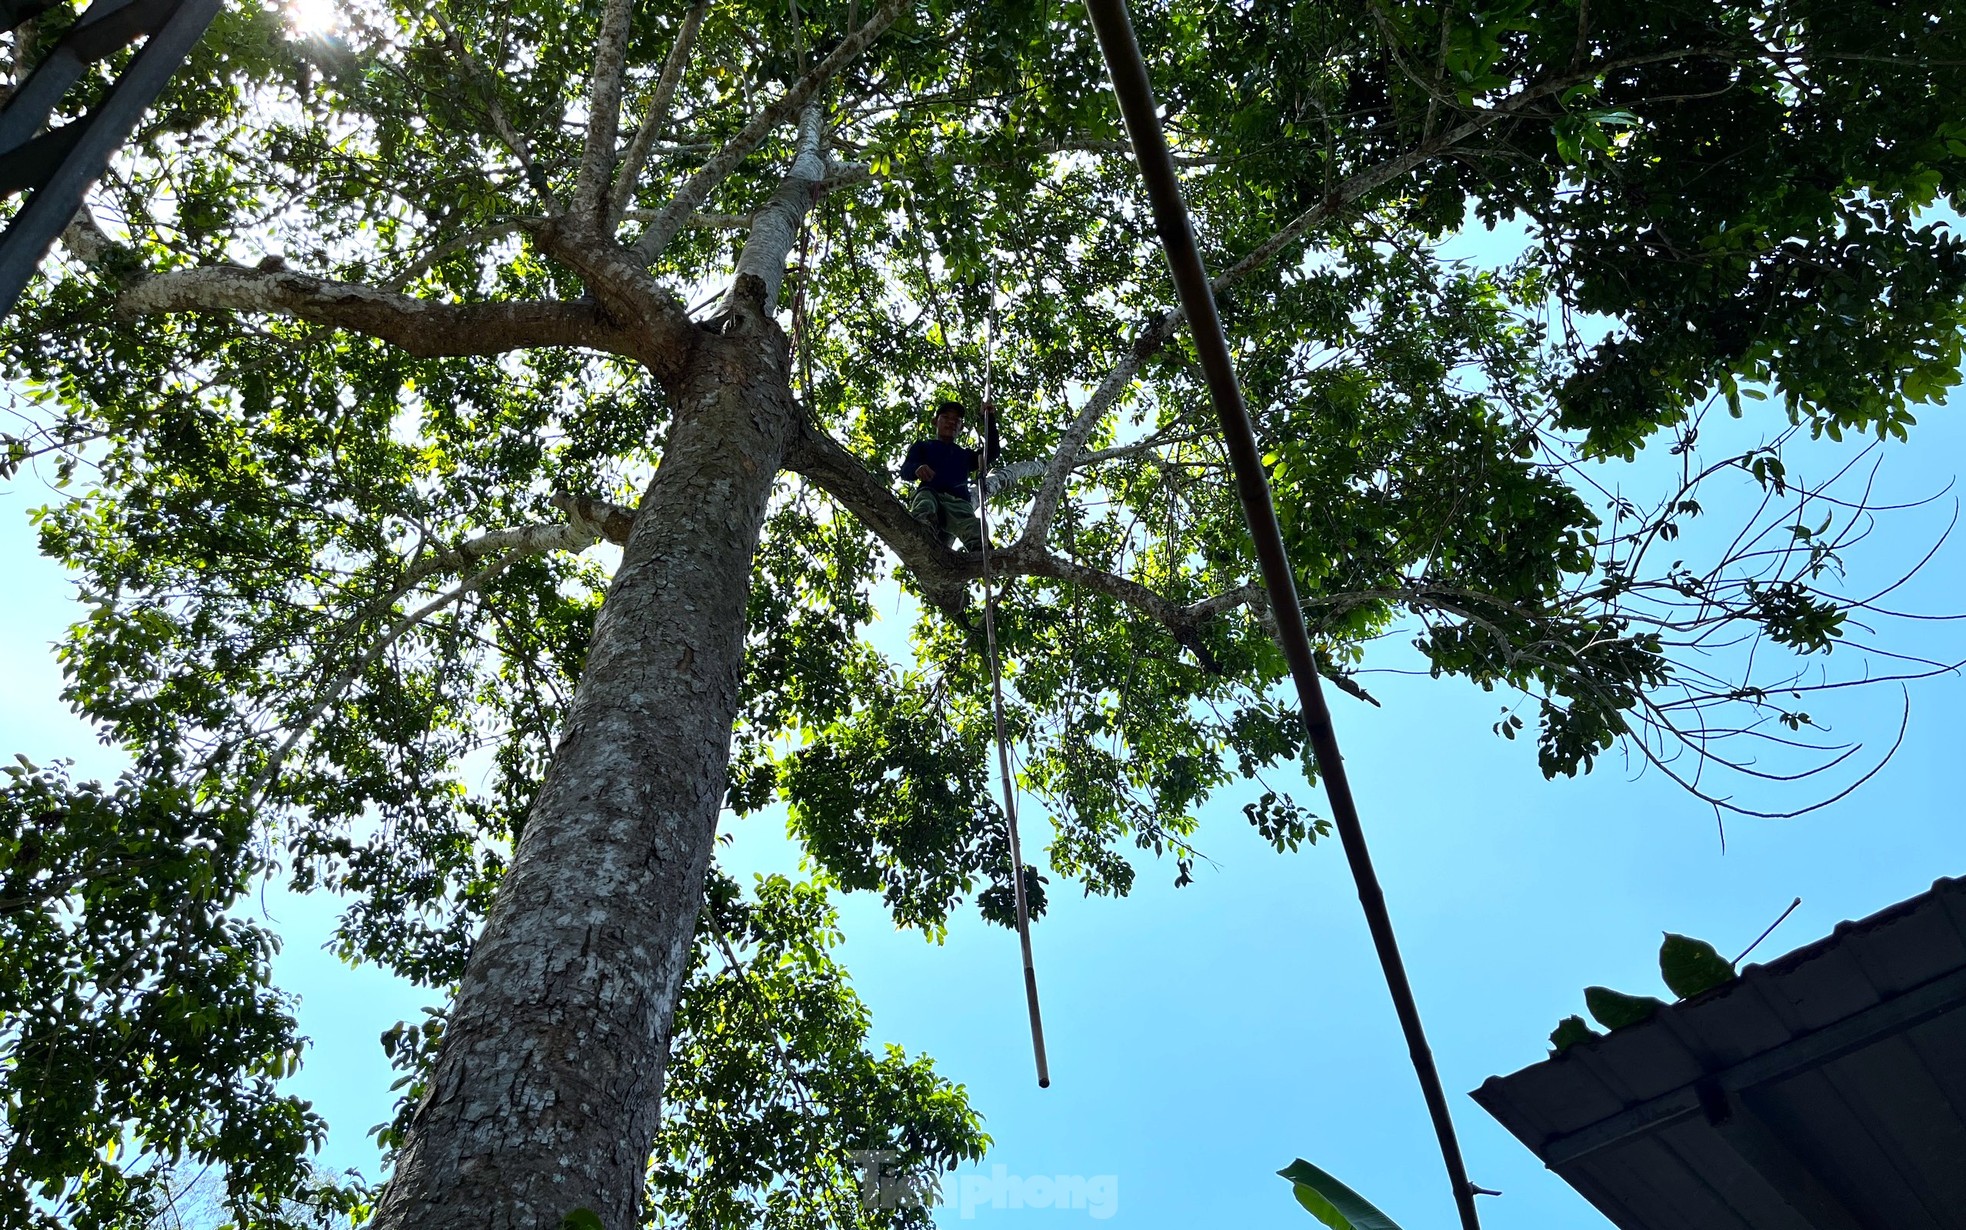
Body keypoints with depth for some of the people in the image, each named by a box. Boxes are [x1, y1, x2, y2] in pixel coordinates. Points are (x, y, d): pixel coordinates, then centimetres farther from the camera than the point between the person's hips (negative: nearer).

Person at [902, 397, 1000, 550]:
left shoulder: (965, 455, 41)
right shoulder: (922, 446, 32)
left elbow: (991, 454, 26)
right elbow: (905, 470, 14)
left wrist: (989, 419, 23)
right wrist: (917, 468, -12)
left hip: (958, 502, 2)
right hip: (929, 493, -2)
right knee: (924, 511, -44)